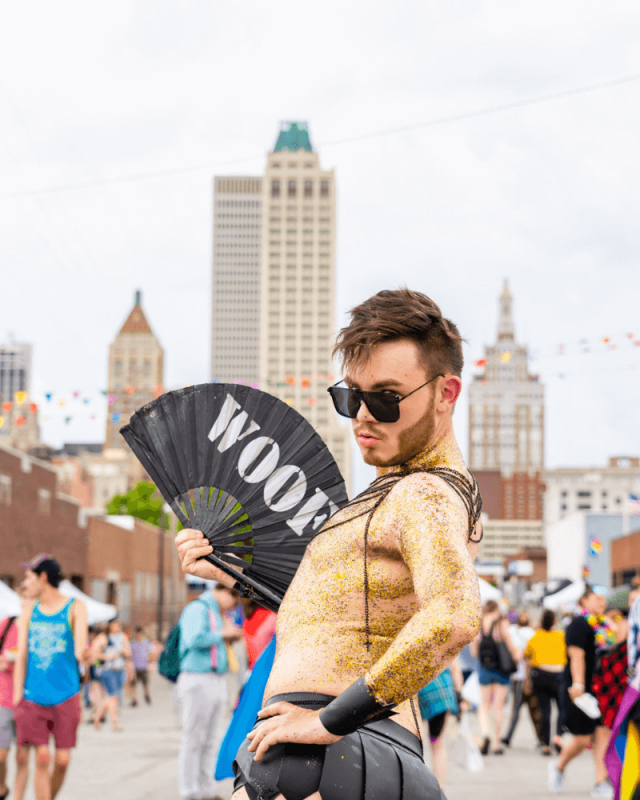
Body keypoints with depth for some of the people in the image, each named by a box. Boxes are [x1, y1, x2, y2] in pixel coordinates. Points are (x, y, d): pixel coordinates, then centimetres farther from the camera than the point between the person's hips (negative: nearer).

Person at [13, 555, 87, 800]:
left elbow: (80, 636, -14)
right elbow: (21, 656, 7)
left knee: (62, 760, -2)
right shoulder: (29, 613, 9)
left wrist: (81, 651, -37)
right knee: (42, 758, -7)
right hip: (33, 699, 2)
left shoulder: (75, 607, 1)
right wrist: (17, 697, 0)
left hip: (65, 697, -1)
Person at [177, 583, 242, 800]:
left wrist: (229, 639, 11)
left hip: (217, 682, 9)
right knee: (193, 740, -6)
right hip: (198, 680, -9)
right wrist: (221, 634, -12)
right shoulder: (197, 608, -9)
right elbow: (195, 640, -23)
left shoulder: (214, 611, 21)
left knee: (209, 741, 10)